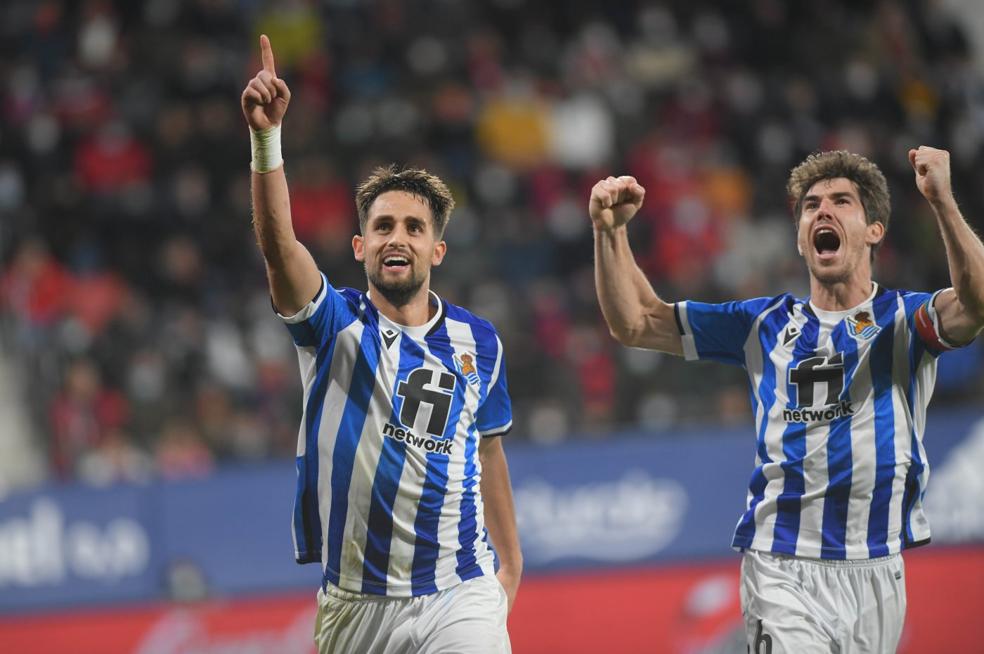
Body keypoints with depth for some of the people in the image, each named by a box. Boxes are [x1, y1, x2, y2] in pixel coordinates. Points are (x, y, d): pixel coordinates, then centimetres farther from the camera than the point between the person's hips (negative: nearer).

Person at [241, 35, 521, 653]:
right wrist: (266, 136, -36)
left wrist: (510, 561, 24)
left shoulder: (478, 342, 5)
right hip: (354, 602, 0)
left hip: (458, 599, 0)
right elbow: (279, 243, -21)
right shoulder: (337, 324, -3)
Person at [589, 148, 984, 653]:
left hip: (877, 574, 0)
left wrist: (941, 201, -34)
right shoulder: (766, 324, 11)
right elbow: (633, 323, 12)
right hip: (783, 572, 0)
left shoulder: (905, 320, 4)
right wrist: (610, 230, -4)